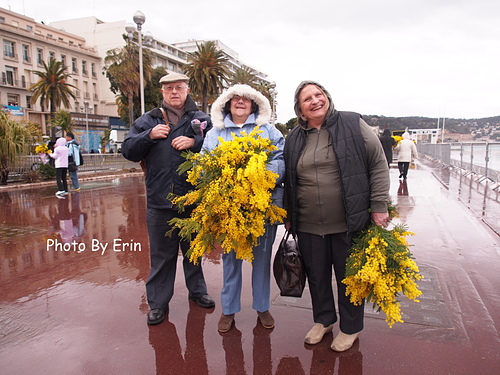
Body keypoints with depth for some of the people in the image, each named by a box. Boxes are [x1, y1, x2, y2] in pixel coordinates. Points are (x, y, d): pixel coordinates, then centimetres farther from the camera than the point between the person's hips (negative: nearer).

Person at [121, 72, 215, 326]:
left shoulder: (202, 120, 6)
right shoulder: (147, 121, 10)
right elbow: (128, 151, 4)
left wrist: (195, 142, -21)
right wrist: (149, 136, -10)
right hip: (159, 201, 1)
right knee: (161, 254, 10)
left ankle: (197, 290, 37)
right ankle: (158, 303, 25)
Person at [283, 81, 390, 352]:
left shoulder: (353, 125, -3)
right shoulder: (294, 139, 9)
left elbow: (378, 164, -3)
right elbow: (289, 182, 15)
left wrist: (379, 206, -8)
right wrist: (289, 217, 15)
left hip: (348, 224, -3)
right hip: (308, 226, 4)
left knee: (349, 276, 12)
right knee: (316, 275, 16)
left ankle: (350, 328, 34)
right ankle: (323, 319, 40)